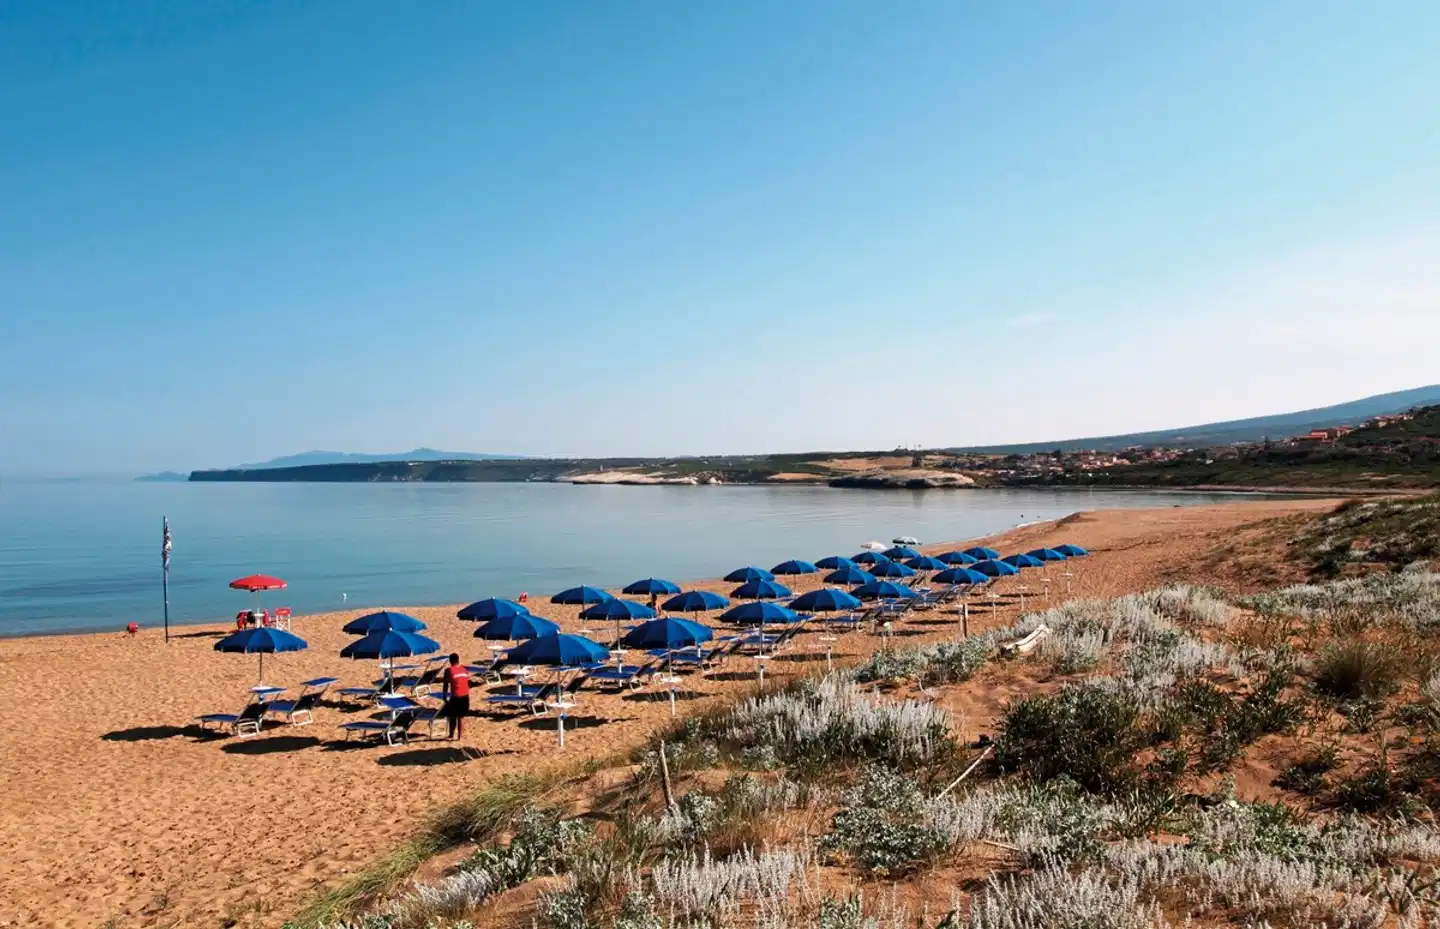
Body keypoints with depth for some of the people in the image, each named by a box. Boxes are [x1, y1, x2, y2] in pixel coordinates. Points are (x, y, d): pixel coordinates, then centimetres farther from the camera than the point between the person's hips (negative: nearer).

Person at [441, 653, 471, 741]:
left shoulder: (449, 670, -6)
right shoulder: (465, 669, 7)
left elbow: (446, 685, -5)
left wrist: (445, 697, 3)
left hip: (455, 696, -4)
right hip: (465, 696, 4)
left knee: (452, 717, 11)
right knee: (461, 716, 13)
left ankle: (452, 735, 17)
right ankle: (460, 735, 17)